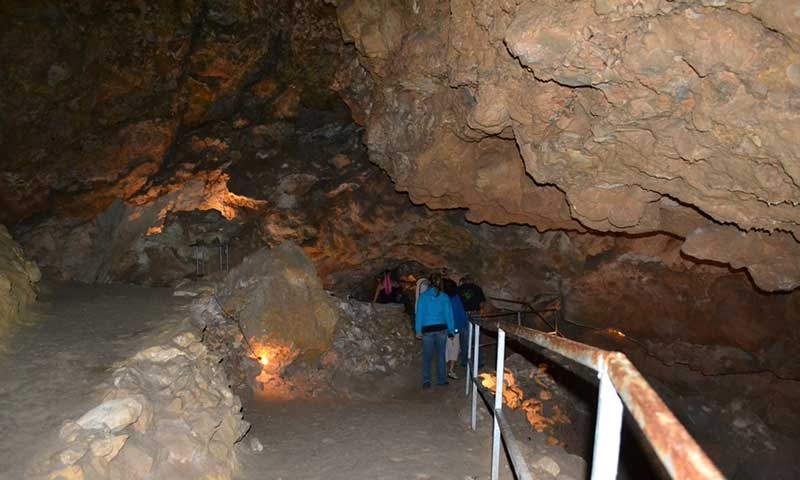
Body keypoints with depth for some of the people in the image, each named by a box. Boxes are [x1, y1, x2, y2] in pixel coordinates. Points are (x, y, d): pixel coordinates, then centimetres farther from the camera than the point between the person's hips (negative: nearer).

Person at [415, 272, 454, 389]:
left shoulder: (423, 296, -4)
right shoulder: (444, 296, -1)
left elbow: (419, 313, -3)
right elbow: (448, 314, 0)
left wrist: (418, 329, 1)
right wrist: (450, 330, 6)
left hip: (427, 330, -1)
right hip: (441, 329, 1)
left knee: (427, 356, 7)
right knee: (441, 355, 12)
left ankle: (426, 381, 4)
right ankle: (441, 379, 19)